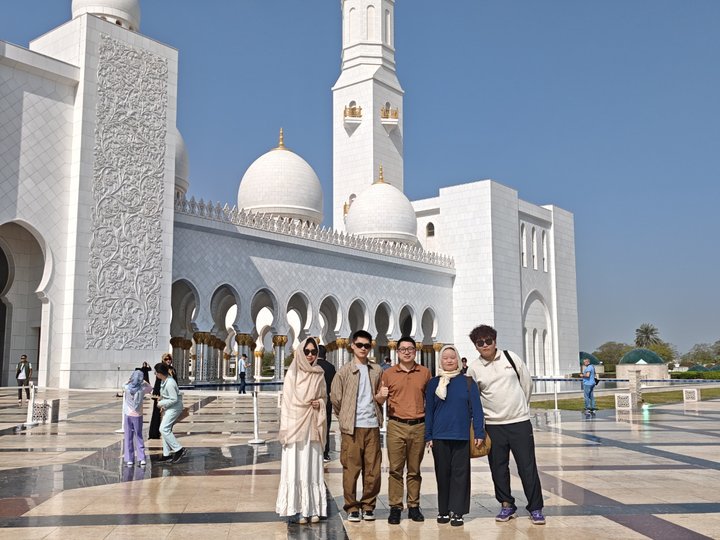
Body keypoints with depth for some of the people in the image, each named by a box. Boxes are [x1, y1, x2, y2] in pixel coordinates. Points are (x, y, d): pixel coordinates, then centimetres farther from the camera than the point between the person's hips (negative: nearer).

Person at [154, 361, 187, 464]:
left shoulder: (170, 383, -25)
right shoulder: (164, 380, 5)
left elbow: (174, 399, -23)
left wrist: (161, 403, -15)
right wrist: (163, 406, 12)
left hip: (174, 407, -10)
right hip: (168, 407, 10)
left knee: (164, 429, -14)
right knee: (166, 430, 11)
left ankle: (179, 449, -10)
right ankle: (167, 454, 18)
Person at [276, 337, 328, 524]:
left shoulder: (319, 374, 8)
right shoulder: (292, 374, -1)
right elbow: (286, 401, -2)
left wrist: (320, 403, -5)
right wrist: (285, 428, -8)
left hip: (313, 426, 3)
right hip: (296, 424, -2)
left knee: (313, 466, 3)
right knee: (296, 466, -3)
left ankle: (314, 508, 8)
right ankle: (300, 509, 2)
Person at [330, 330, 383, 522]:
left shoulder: (377, 370, 10)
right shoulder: (344, 371, 0)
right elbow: (335, 398, 4)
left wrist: (380, 397, 7)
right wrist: (345, 418, 8)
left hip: (372, 425, 3)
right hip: (351, 427, -3)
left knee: (373, 469, 4)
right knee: (351, 468, 1)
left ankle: (368, 506, 18)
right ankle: (352, 507, 12)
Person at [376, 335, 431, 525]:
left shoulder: (425, 372, 7)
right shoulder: (388, 373, 5)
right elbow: (380, 400, 11)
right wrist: (382, 396, -12)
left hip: (419, 426, 1)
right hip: (396, 425, -1)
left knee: (414, 470, 7)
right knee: (395, 469, 0)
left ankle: (413, 506, 15)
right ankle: (395, 507, 6)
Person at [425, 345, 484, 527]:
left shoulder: (467, 382, 3)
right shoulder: (433, 383, 6)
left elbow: (476, 409, 2)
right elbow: (429, 411, 7)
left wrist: (479, 433, -4)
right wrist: (428, 436, 3)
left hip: (462, 436, -1)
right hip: (440, 436, 1)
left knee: (460, 473, 1)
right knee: (443, 474, 8)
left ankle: (457, 512, 8)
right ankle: (443, 511, 19)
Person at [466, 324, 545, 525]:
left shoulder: (511, 357, 0)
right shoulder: (474, 368, -2)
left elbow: (527, 383, 9)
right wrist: (486, 413, 3)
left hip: (520, 422, -1)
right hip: (493, 425, 1)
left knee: (527, 467, 0)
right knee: (498, 468, 6)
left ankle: (535, 508, 11)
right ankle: (506, 505, 22)